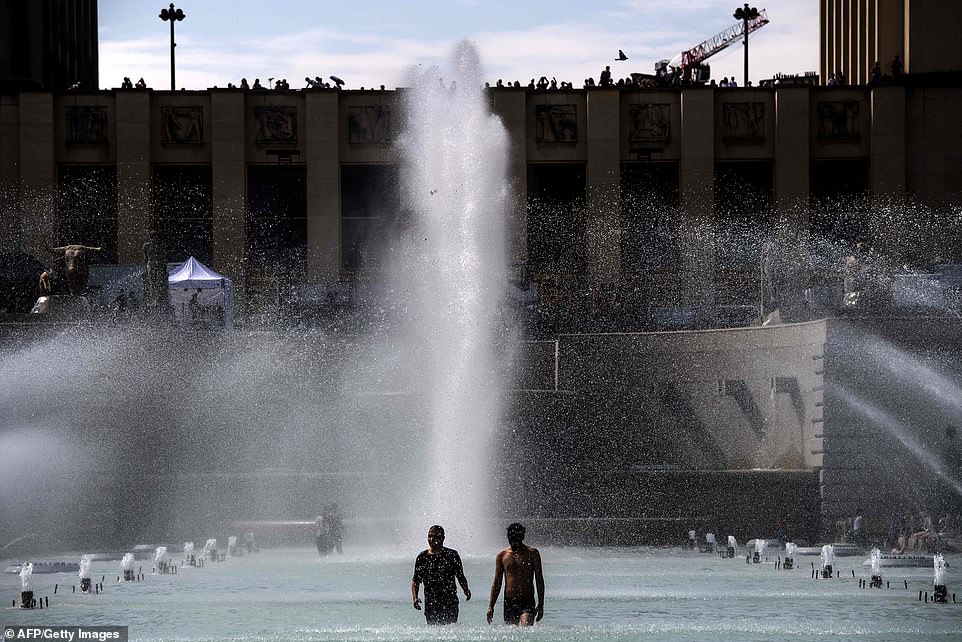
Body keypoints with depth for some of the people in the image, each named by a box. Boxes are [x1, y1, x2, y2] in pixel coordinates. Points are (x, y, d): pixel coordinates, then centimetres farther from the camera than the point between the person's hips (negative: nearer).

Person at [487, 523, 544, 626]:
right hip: (509, 602, 3)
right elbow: (497, 582, 11)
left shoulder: (532, 553, 2)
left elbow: (539, 580, 5)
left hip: (527, 602, -3)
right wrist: (491, 607, 6)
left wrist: (541, 605, 0)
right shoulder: (502, 556, 7)